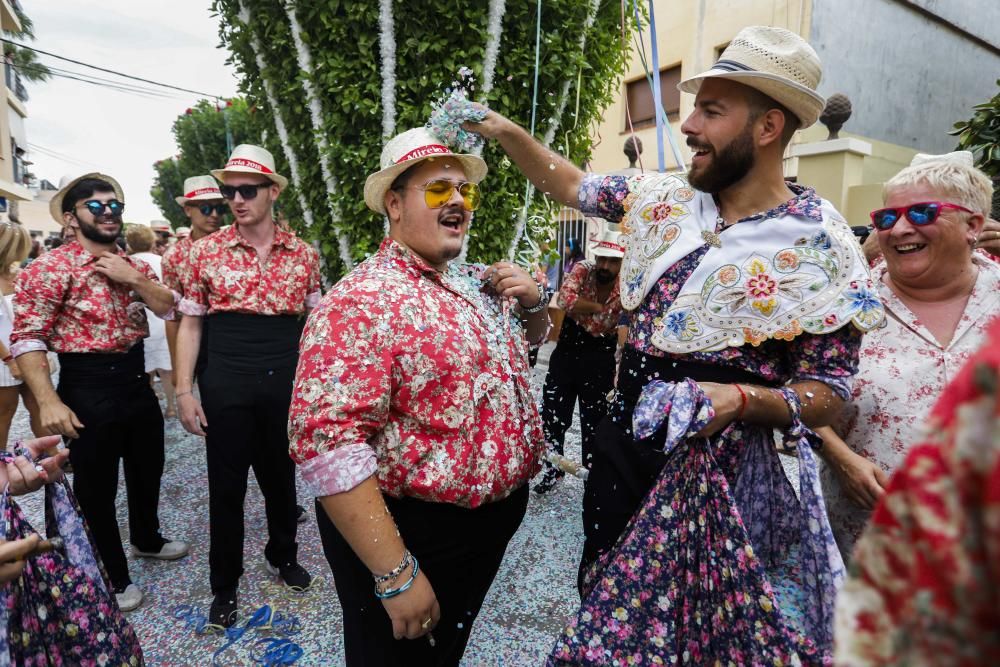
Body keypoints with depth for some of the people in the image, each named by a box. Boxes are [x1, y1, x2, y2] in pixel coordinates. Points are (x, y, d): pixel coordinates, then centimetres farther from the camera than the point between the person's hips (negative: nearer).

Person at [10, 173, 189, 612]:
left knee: (148, 469, 22)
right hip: (88, 387, -6)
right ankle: (113, 577, 28)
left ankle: (146, 539, 48)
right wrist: (49, 402, -23)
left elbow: (169, 308, 2)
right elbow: (27, 339, -16)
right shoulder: (51, 268, -12)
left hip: (136, 380, 7)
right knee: (96, 485, 9)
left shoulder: (132, 266, 9)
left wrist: (134, 279, -13)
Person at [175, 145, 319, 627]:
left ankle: (282, 556, 41)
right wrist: (184, 391, -4)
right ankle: (224, 585, 30)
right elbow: (190, 323, 2)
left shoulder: (303, 253, 1)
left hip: (286, 384, 1)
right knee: (227, 486, 10)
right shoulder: (206, 251, -2)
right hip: (226, 386, -1)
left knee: (281, 476, 17)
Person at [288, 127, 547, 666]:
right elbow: (327, 443, -29)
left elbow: (532, 337, 22)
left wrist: (532, 302, -2)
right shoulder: (362, 301, -22)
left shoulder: (479, 283, 4)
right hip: (413, 536, -7)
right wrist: (396, 574, -26)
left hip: (497, 520, 7)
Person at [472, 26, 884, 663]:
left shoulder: (818, 246, -13)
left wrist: (740, 398, -30)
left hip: (721, 467, -5)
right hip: (622, 441, 5)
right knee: (601, 613, 21)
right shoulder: (667, 198, 1)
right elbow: (574, 185, 14)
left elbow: (828, 394, -11)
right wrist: (506, 130, 3)